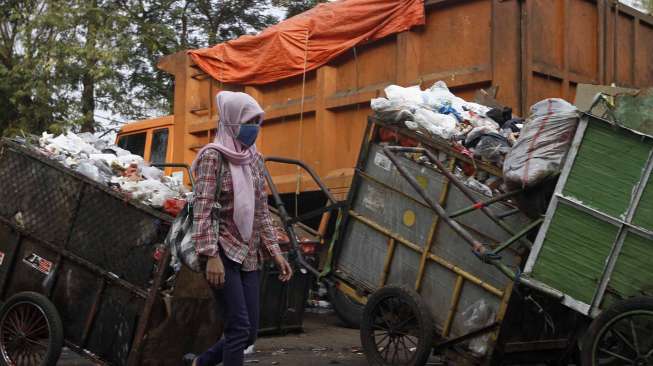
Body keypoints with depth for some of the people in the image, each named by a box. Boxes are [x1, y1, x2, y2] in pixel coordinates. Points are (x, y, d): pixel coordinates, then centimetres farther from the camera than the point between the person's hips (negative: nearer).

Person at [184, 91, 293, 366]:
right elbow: (202, 210, -14)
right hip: (223, 252, -7)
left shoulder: (255, 158, 12)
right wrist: (211, 256, -22)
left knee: (249, 332, 8)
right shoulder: (213, 156, -8)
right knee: (239, 328, -10)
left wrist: (275, 251, 10)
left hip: (249, 255, 7)